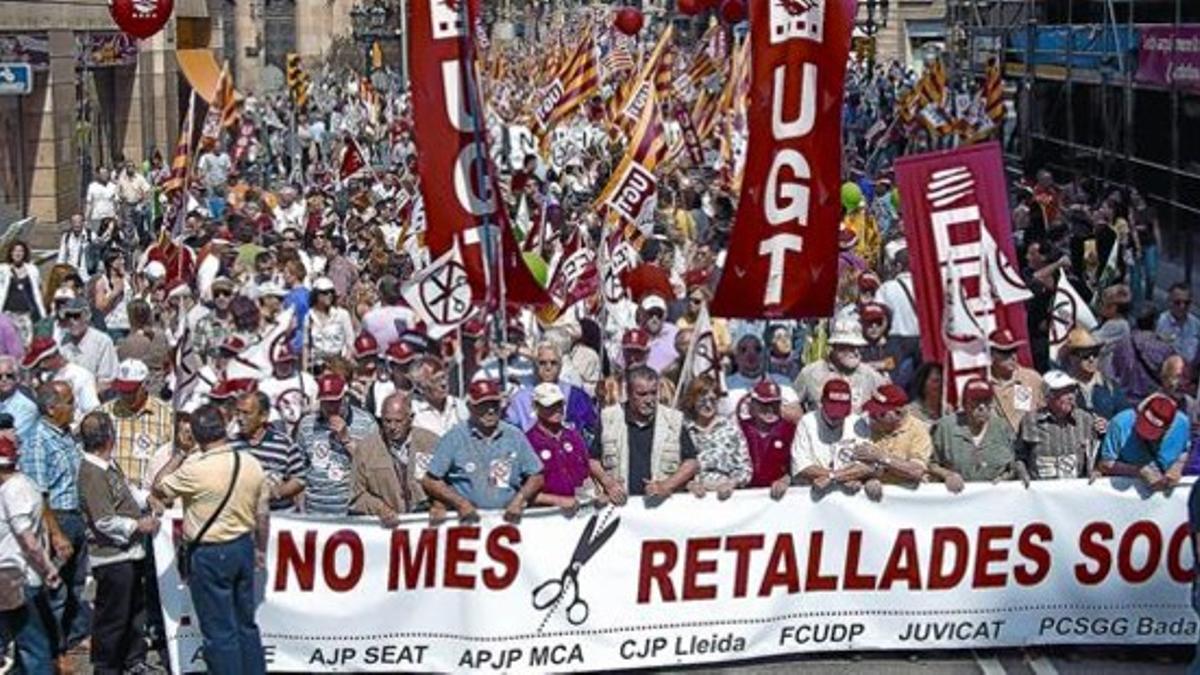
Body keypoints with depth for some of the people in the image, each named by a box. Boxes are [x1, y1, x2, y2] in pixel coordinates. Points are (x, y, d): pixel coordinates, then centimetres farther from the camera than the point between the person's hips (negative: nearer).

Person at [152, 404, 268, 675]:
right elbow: (262, 514, 5)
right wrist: (261, 548, 17)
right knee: (246, 623, 18)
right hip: (244, 547, 6)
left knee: (220, 631, 3)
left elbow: (159, 489, -4)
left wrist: (179, 456, 3)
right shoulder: (252, 464, -3)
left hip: (210, 554, -6)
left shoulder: (195, 470, -21)